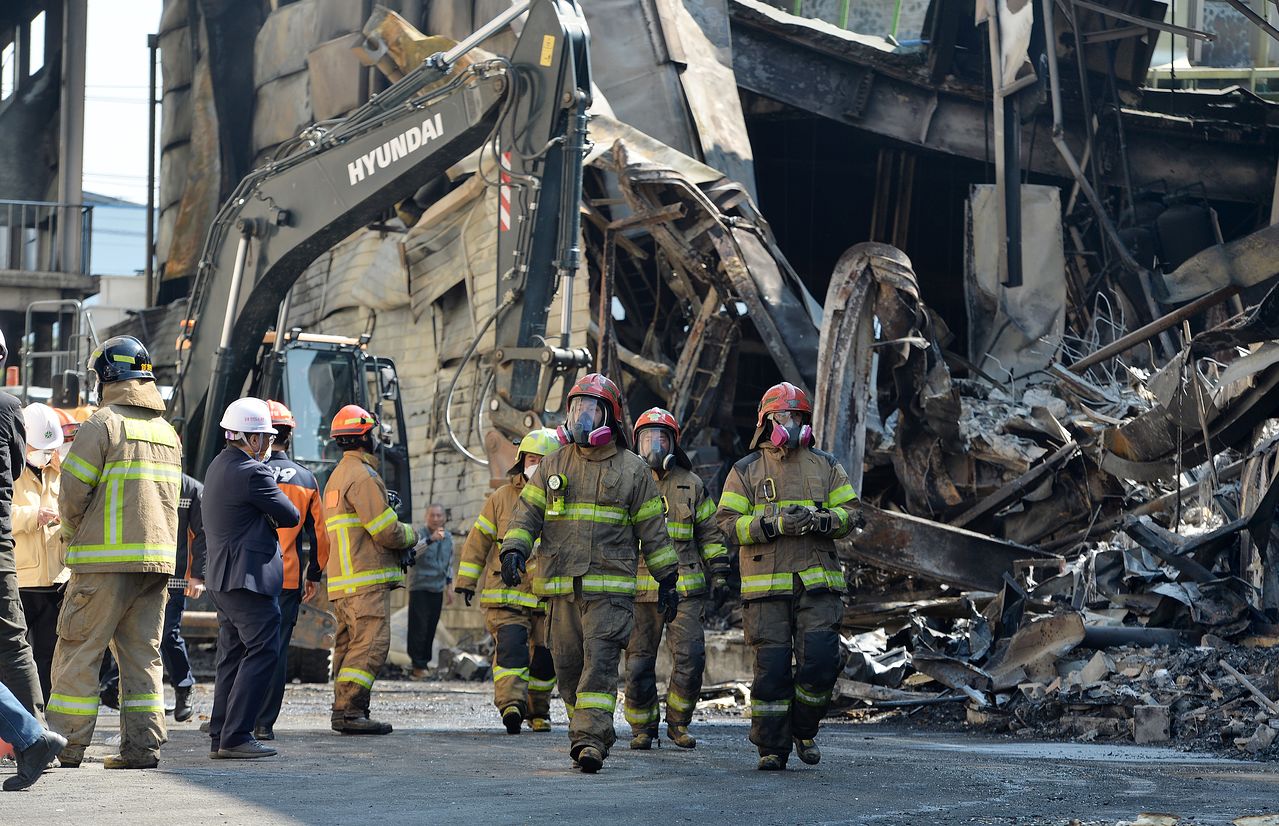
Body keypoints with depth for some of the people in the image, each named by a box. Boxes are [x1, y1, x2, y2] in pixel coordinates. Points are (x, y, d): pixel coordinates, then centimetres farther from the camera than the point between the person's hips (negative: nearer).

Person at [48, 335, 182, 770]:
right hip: (157, 557, 7)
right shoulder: (167, 430, 16)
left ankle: (65, 746, -1)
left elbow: (73, 493, -10)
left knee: (78, 651, -1)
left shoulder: (103, 423, -8)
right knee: (142, 653, 9)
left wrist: (74, 535, 10)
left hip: (107, 559, -7)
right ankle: (142, 745, 5)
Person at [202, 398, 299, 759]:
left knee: (233, 654, 13)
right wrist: (270, 516, 9)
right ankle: (235, 737, -12)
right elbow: (291, 516, -9)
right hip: (249, 577, -10)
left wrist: (261, 518, 3)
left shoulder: (218, 467, 15)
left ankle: (220, 736, 13)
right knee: (263, 651, -8)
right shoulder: (252, 472, -16)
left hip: (221, 578, 10)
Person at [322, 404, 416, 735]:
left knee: (350, 645, 11)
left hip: (344, 581, 10)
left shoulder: (337, 477, 22)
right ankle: (349, 711, -18)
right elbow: (386, 531, -16)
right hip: (365, 580, -10)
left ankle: (346, 710, 12)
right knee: (371, 645, -13)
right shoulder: (361, 475, -11)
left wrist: (399, 546, 12)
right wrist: (411, 535, 5)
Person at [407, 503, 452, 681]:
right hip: (419, 588, -5)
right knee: (418, 628, -9)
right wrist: (431, 539, -44)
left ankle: (422, 663, 14)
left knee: (431, 629, 6)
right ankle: (418, 665, -5)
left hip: (437, 590, 5)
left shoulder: (448, 537, 9)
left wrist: (448, 586, 20)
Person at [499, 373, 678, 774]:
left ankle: (590, 740, -19)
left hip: (610, 586, -3)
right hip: (561, 586, 3)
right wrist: (513, 550, -9)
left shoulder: (633, 469, 6)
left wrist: (667, 578, 8)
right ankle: (587, 732, 19)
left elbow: (652, 528, 9)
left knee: (600, 661, -13)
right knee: (568, 664, 5)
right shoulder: (554, 465, 13)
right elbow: (527, 512, 8)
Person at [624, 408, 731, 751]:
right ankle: (642, 728, 15)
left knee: (690, 658, -9)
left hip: (685, 588, 0)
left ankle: (678, 722, 8)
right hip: (639, 589, 0)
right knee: (639, 662, 1)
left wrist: (719, 574, 8)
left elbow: (710, 532, 15)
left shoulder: (690, 484, 10)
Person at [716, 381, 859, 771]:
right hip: (766, 587, -1)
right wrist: (775, 524, -14)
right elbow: (729, 522, 0)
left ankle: (803, 729, 14)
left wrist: (819, 519, -13)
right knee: (771, 668, -3)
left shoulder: (826, 467, 15)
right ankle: (772, 747, 6)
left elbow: (849, 515, 8)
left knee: (820, 661, -10)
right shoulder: (745, 471, 10)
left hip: (817, 582, 1)